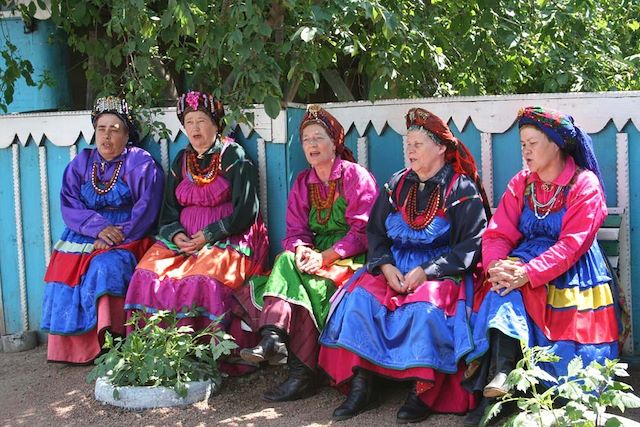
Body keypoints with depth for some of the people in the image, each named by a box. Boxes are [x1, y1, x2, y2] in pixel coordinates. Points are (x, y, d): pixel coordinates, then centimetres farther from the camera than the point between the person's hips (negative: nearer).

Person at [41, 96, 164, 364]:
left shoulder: (141, 163, 3)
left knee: (106, 267, -32)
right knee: (64, 271, -21)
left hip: (128, 238, -4)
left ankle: (109, 341, -29)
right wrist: (100, 228, -15)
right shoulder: (81, 163, 13)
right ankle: (74, 349, -15)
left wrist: (117, 236, -17)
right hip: (84, 236, 4)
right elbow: (69, 206, 3)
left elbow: (146, 209, -6)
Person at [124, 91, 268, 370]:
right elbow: (169, 210, 18)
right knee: (149, 272, -20)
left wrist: (209, 235, -14)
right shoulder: (182, 161, 18)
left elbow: (246, 211, -6)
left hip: (229, 239, -5)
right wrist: (176, 234, -5)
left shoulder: (233, 156, 1)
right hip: (184, 238, 5)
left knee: (205, 278, -33)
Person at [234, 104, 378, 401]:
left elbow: (363, 231, -9)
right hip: (315, 254, 5)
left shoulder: (356, 176, -1)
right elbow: (295, 231, 9)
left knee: (313, 287, -32)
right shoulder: (302, 183, 15)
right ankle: (273, 339, -40)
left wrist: (326, 256, -20)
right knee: (286, 261, -28)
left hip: (350, 258, -4)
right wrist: (301, 250, -15)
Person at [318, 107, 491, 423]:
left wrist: (427, 271, -19)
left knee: (426, 306, -36)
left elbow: (473, 242, -10)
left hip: (441, 272, -5)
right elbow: (375, 232, 12)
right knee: (359, 298, -22)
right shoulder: (398, 185, 14)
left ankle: (423, 393, -25)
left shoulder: (462, 189, -1)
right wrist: (386, 266, -9)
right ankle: (361, 387, -22)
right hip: (395, 268, 5)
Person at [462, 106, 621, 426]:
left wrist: (528, 273, -30)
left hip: (571, 277, -3)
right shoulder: (521, 184, 8)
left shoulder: (585, 185, -8)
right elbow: (498, 233, -1)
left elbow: (572, 245, -18)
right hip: (525, 262, 3)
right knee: (503, 288, -28)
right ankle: (500, 374, -40)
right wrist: (496, 265, -24)